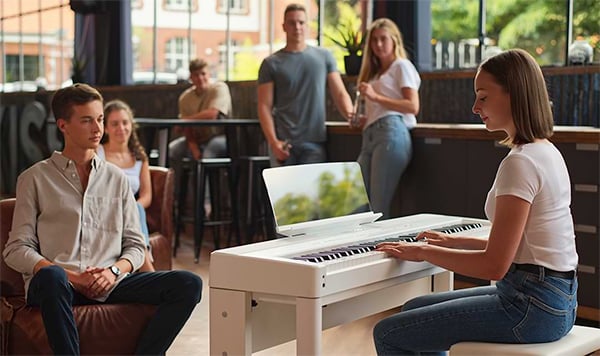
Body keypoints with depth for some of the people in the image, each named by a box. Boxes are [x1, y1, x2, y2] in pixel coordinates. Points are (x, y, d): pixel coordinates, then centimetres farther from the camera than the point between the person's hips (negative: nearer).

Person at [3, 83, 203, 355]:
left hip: (109, 283, 4)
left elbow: (135, 246, 17)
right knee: (52, 276, -40)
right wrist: (71, 277, -13)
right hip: (60, 284, -3)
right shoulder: (35, 178, 10)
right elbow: (16, 250, 3)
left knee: (188, 284, -19)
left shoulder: (117, 178, 20)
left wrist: (114, 271, -7)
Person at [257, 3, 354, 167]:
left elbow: (339, 93, 8)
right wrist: (273, 141, -11)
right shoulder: (271, 64, 6)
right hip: (284, 143, -1)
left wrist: (351, 115, -12)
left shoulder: (324, 57, 12)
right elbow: (265, 106, 1)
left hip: (315, 143, 1)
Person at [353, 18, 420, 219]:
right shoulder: (374, 73, 31)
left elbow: (413, 107, -5)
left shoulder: (401, 66, 8)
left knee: (379, 206, -15)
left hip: (392, 133, -7)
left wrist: (375, 96, -11)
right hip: (369, 137, 7)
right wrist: (364, 119, 6)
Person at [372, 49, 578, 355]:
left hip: (533, 306, -10)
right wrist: (454, 242, 17)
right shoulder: (547, 152, 12)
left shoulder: (520, 163, -20)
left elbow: (494, 265, -21)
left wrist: (424, 252, -10)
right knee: (413, 309, 23)